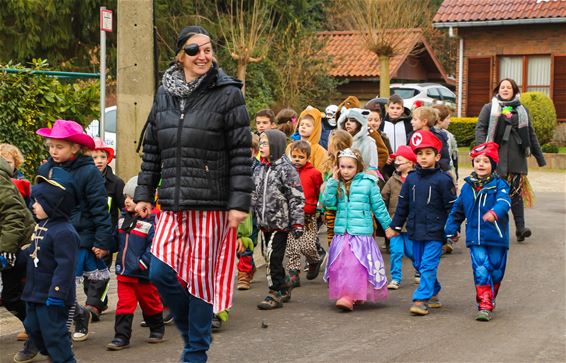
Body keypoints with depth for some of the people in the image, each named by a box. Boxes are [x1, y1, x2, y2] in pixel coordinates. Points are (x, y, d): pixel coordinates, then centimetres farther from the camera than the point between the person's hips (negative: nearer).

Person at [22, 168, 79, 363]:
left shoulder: (64, 232, -23)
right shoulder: (42, 226, 9)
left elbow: (65, 265, -26)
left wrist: (57, 293, -28)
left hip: (51, 296, -11)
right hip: (35, 293, 11)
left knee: (53, 332, -5)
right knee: (33, 327, 21)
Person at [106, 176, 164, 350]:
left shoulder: (151, 222, -15)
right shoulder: (123, 219, 9)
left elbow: (153, 248, -19)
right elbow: (117, 241, 21)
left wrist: (141, 264, -21)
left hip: (143, 275, -5)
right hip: (124, 273, 5)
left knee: (150, 303, 13)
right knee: (124, 304, 1)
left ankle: (157, 329, 33)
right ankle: (121, 337, 2)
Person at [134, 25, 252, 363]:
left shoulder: (228, 94, -4)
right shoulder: (164, 94, 11)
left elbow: (241, 154, -7)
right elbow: (151, 150, 16)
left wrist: (240, 202, -13)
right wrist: (144, 193, 12)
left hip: (211, 205, -4)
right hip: (173, 205, 4)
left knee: (201, 277, 1)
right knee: (161, 273, -3)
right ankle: (192, 329, 22)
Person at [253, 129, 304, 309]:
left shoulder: (286, 169, -9)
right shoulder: (259, 169, 11)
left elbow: (297, 197, -11)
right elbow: (255, 194, 21)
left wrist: (297, 222, -13)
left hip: (280, 222, -7)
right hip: (264, 221, 7)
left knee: (273, 256, -9)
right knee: (267, 255, 10)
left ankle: (276, 293, -1)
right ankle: (283, 288, 24)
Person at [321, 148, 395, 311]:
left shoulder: (368, 183, -1)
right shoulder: (338, 185, 9)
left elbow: (378, 206, 6)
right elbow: (328, 201, -3)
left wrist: (387, 225, 11)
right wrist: (333, 181, -5)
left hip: (361, 233, -4)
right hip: (341, 233, 4)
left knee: (355, 266, -14)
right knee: (339, 266, 4)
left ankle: (350, 297, -18)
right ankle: (342, 294, 18)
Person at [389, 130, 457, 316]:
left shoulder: (443, 180, -7)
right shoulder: (411, 179, 8)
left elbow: (452, 206, -4)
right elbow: (402, 204, 15)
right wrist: (396, 225, 15)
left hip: (435, 231, -6)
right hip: (416, 230, 6)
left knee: (428, 265, -9)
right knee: (419, 264, 13)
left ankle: (421, 299, -10)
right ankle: (433, 294, 28)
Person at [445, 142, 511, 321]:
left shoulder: (499, 185, -6)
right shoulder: (467, 187, 7)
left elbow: (504, 201, -25)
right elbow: (457, 210, 19)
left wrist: (495, 212, -46)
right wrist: (452, 229, 20)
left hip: (496, 238, -1)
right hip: (475, 238, 2)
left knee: (496, 272, 9)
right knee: (481, 271, -9)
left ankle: (489, 301, 30)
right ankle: (485, 306, -8)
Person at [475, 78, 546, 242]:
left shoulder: (522, 110, 16)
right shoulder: (489, 108, 10)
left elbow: (531, 134, 20)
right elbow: (480, 128, 1)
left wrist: (539, 156, 19)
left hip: (517, 157, 1)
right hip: (496, 157, -1)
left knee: (516, 192, -5)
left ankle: (520, 227, -8)